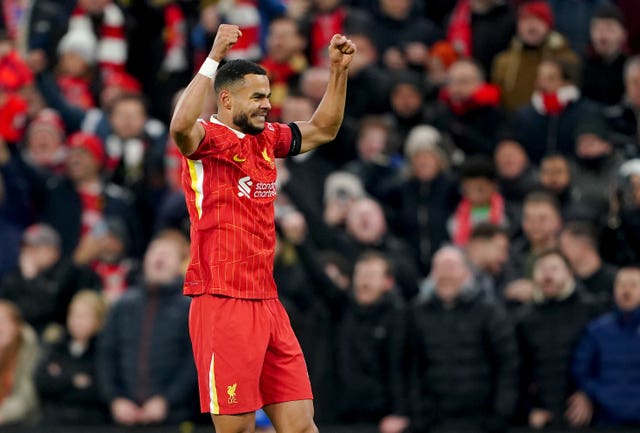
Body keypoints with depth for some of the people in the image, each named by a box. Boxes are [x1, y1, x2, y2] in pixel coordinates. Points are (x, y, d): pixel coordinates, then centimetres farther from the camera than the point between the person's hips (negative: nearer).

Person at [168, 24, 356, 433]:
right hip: (223, 303, -8)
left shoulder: (267, 139, 14)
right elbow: (181, 126, -32)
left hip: (267, 303, 8)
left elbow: (322, 129, 29)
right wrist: (213, 59, -32)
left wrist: (339, 70, 18)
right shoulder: (209, 139, -8)